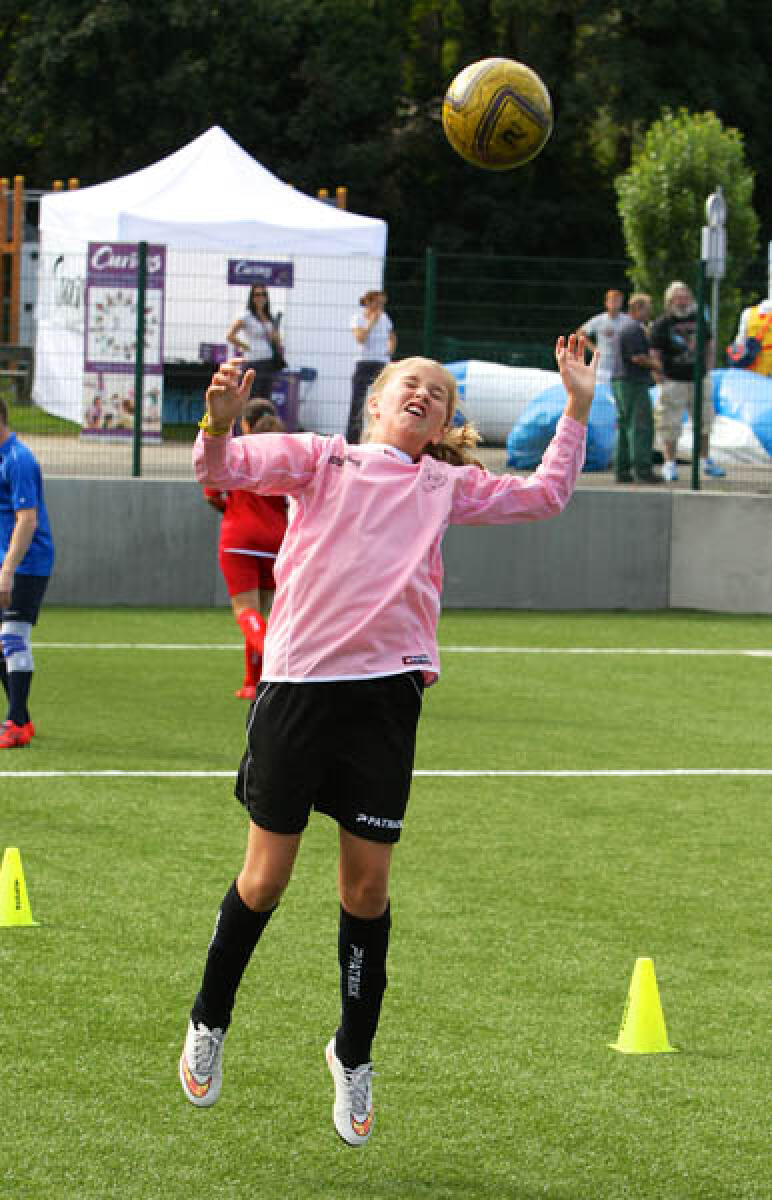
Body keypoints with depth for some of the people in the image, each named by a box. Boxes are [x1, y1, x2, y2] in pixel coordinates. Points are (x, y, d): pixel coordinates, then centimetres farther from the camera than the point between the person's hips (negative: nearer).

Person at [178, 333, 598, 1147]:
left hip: (384, 694, 2)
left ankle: (354, 1055, 21)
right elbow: (223, 469, -3)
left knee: (367, 885, 4)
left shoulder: (443, 487, 18)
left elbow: (542, 495, 24)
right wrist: (219, 421, -24)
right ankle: (208, 1025, 25)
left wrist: (577, 410, 16)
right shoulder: (318, 460, 9)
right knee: (264, 879, 3)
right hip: (298, 684, -2)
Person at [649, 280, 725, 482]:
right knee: (670, 424, -3)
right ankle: (670, 464, 6)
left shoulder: (699, 320, 7)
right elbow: (654, 355, -8)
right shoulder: (661, 325, -8)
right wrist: (661, 379, -15)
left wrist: (707, 371, 8)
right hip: (673, 381, -5)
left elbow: (709, 347, 17)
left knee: (704, 421, 12)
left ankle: (705, 461, 25)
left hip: (698, 380, 5)